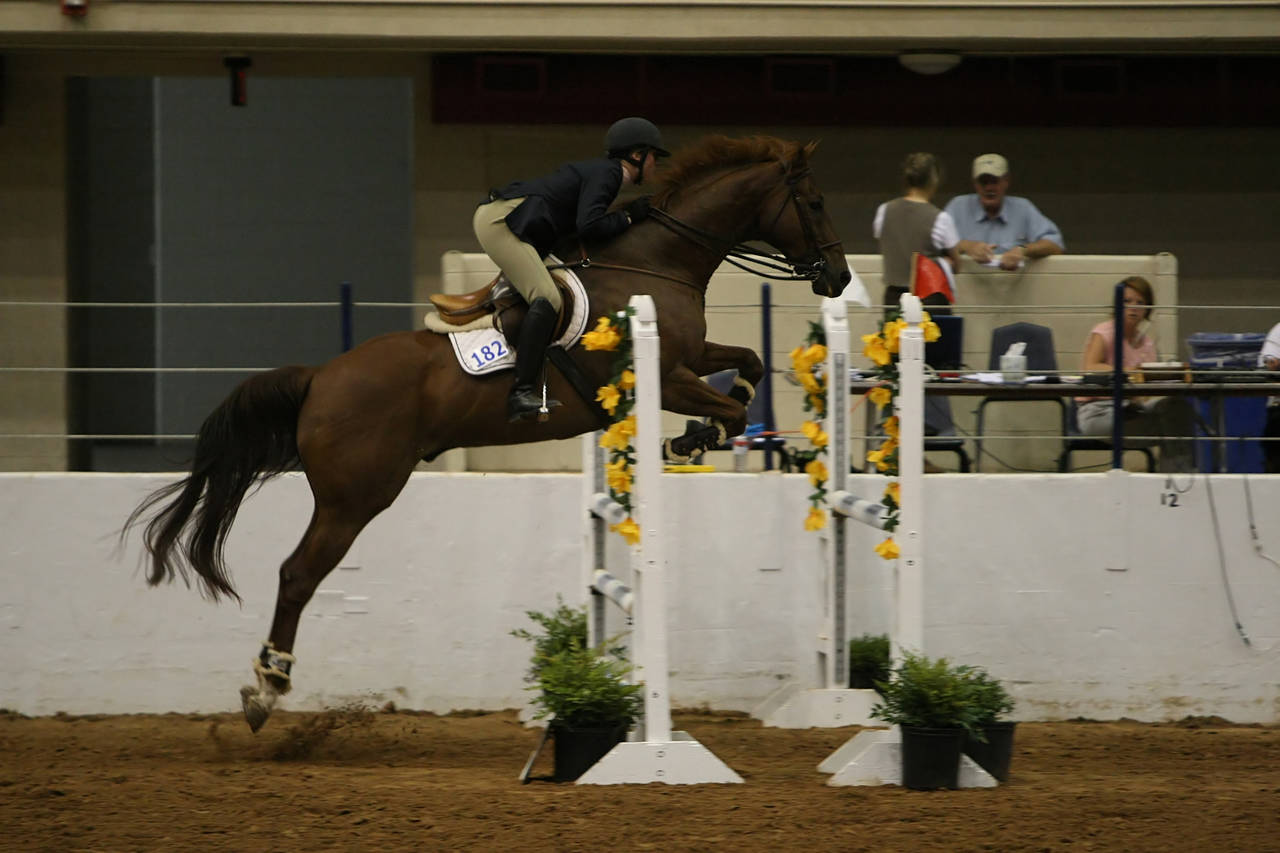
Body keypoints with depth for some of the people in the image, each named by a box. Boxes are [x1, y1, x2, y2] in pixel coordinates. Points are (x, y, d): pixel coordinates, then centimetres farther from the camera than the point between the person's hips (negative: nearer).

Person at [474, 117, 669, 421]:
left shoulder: (603, 172, 24)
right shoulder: (605, 174, -7)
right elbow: (588, 226, -19)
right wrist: (629, 217, -6)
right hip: (499, 221, -11)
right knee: (547, 299, -24)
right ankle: (522, 393, -35)